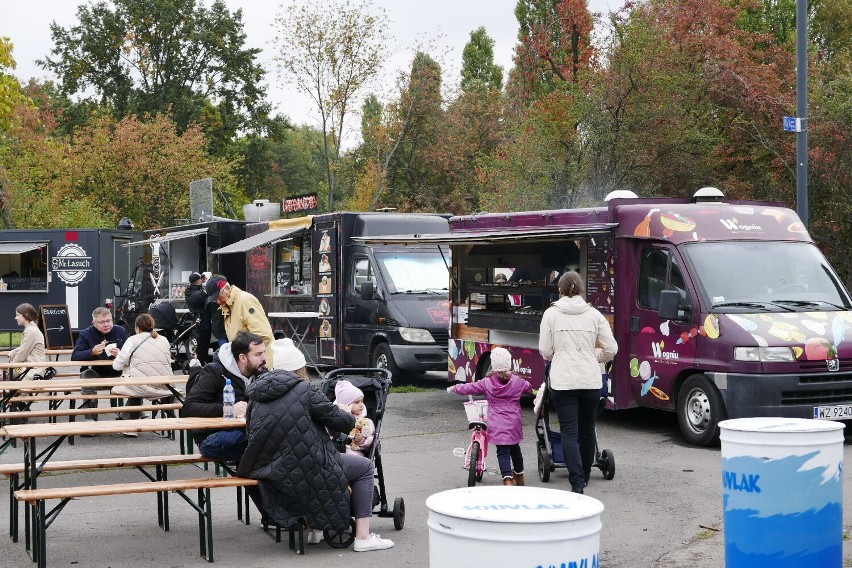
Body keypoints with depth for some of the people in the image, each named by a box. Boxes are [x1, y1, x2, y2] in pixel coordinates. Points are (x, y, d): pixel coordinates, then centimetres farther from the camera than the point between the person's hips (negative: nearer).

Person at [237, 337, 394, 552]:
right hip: (303, 473, -7)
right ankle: (363, 536, 6)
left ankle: (313, 529, 37)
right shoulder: (304, 389, -12)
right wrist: (350, 417, 17)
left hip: (270, 476, 8)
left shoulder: (256, 394, 7)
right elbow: (339, 420, -8)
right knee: (364, 466, 12)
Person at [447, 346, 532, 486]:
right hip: (514, 424, 3)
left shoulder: (487, 383, -4)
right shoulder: (517, 381, 1)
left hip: (497, 425, -3)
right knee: (515, 448, 22)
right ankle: (519, 475, 38)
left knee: (503, 452, -4)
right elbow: (529, 388, 21)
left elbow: (469, 388, 3)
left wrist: (453, 388, 19)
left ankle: (508, 478, -20)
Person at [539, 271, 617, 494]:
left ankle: (577, 481, -14)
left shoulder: (551, 314, -1)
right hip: (591, 381, 2)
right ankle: (585, 476, 29)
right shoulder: (594, 314, 4)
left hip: (563, 381, -2)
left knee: (569, 431, -3)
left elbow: (545, 351, 0)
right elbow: (611, 349, 5)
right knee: (587, 429, 16)